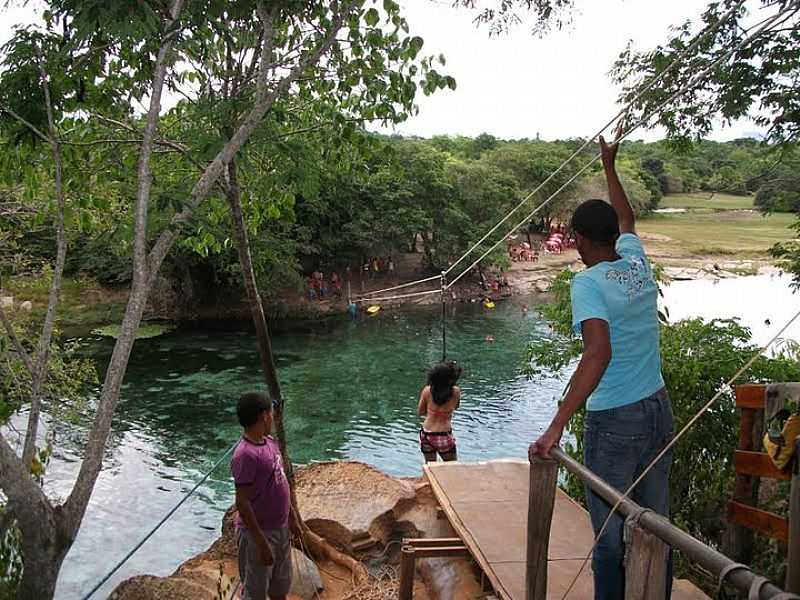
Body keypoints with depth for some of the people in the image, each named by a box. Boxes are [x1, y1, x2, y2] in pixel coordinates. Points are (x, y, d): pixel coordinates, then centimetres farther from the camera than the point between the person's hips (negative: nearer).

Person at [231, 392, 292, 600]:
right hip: (258, 533, -8)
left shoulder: (270, 442, 2)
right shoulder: (245, 455, -26)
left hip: (280, 528, 8)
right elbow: (242, 503, -24)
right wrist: (261, 542, -22)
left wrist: (293, 519, 18)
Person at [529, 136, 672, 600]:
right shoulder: (638, 263, 3)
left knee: (612, 536, 6)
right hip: (659, 409, 7)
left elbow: (599, 354, -31)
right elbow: (627, 219, 26)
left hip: (614, 422, -7)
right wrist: (610, 167, 40)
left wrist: (557, 426, -36)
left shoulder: (588, 283, -16)